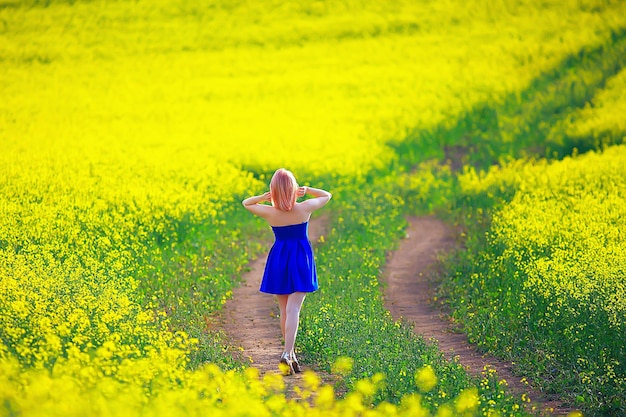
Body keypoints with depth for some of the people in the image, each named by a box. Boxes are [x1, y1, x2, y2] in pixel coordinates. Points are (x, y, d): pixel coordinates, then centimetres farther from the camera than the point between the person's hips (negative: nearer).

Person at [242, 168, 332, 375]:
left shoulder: (269, 212, -10)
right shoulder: (305, 208, -12)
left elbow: (246, 203, 9)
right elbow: (327, 195, 7)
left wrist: (264, 197, -5)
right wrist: (305, 190, -1)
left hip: (279, 259, 2)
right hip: (301, 259, -2)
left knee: (284, 309, 13)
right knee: (293, 309, -8)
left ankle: (291, 354, 20)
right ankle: (287, 354, -21)